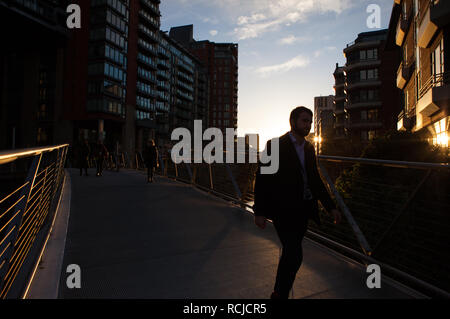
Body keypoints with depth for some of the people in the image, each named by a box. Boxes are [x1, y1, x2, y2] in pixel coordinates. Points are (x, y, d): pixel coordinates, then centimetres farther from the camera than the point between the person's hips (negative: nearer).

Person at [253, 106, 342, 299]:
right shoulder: (275, 145, -8)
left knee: (290, 254, 15)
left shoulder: (309, 148, 12)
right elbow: (262, 178, -10)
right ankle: (280, 294, 11)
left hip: (302, 210, 7)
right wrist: (259, 211, -14)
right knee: (294, 256, -10)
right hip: (283, 210, -6)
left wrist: (330, 207, 12)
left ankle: (279, 293, 34)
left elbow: (315, 180, 17)